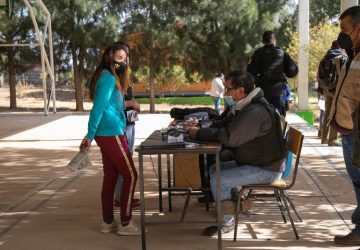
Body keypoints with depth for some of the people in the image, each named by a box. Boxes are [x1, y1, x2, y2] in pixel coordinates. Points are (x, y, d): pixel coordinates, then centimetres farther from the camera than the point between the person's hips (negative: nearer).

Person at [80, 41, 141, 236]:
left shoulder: (108, 76, 14)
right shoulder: (108, 78, -16)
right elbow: (98, 107, -20)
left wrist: (127, 105, 21)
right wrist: (90, 136, -20)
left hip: (106, 134, 10)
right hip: (112, 134, -10)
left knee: (110, 177, 12)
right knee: (130, 176, -3)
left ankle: (108, 222, 18)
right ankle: (125, 223, 2)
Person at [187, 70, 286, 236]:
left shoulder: (256, 112, -27)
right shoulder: (245, 107, 7)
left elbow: (229, 137, -32)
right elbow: (222, 126, 12)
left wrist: (199, 133, -20)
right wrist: (200, 128, -5)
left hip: (266, 169, -10)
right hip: (253, 161, 10)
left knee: (218, 180, -17)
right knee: (214, 169, 10)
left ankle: (227, 222, 1)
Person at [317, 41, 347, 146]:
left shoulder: (325, 58, 12)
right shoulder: (343, 57, -6)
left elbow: (319, 75, 12)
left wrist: (321, 88, 16)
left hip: (326, 89, 6)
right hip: (337, 89, -6)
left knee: (327, 114, 13)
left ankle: (324, 138, 16)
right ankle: (332, 139, -6)